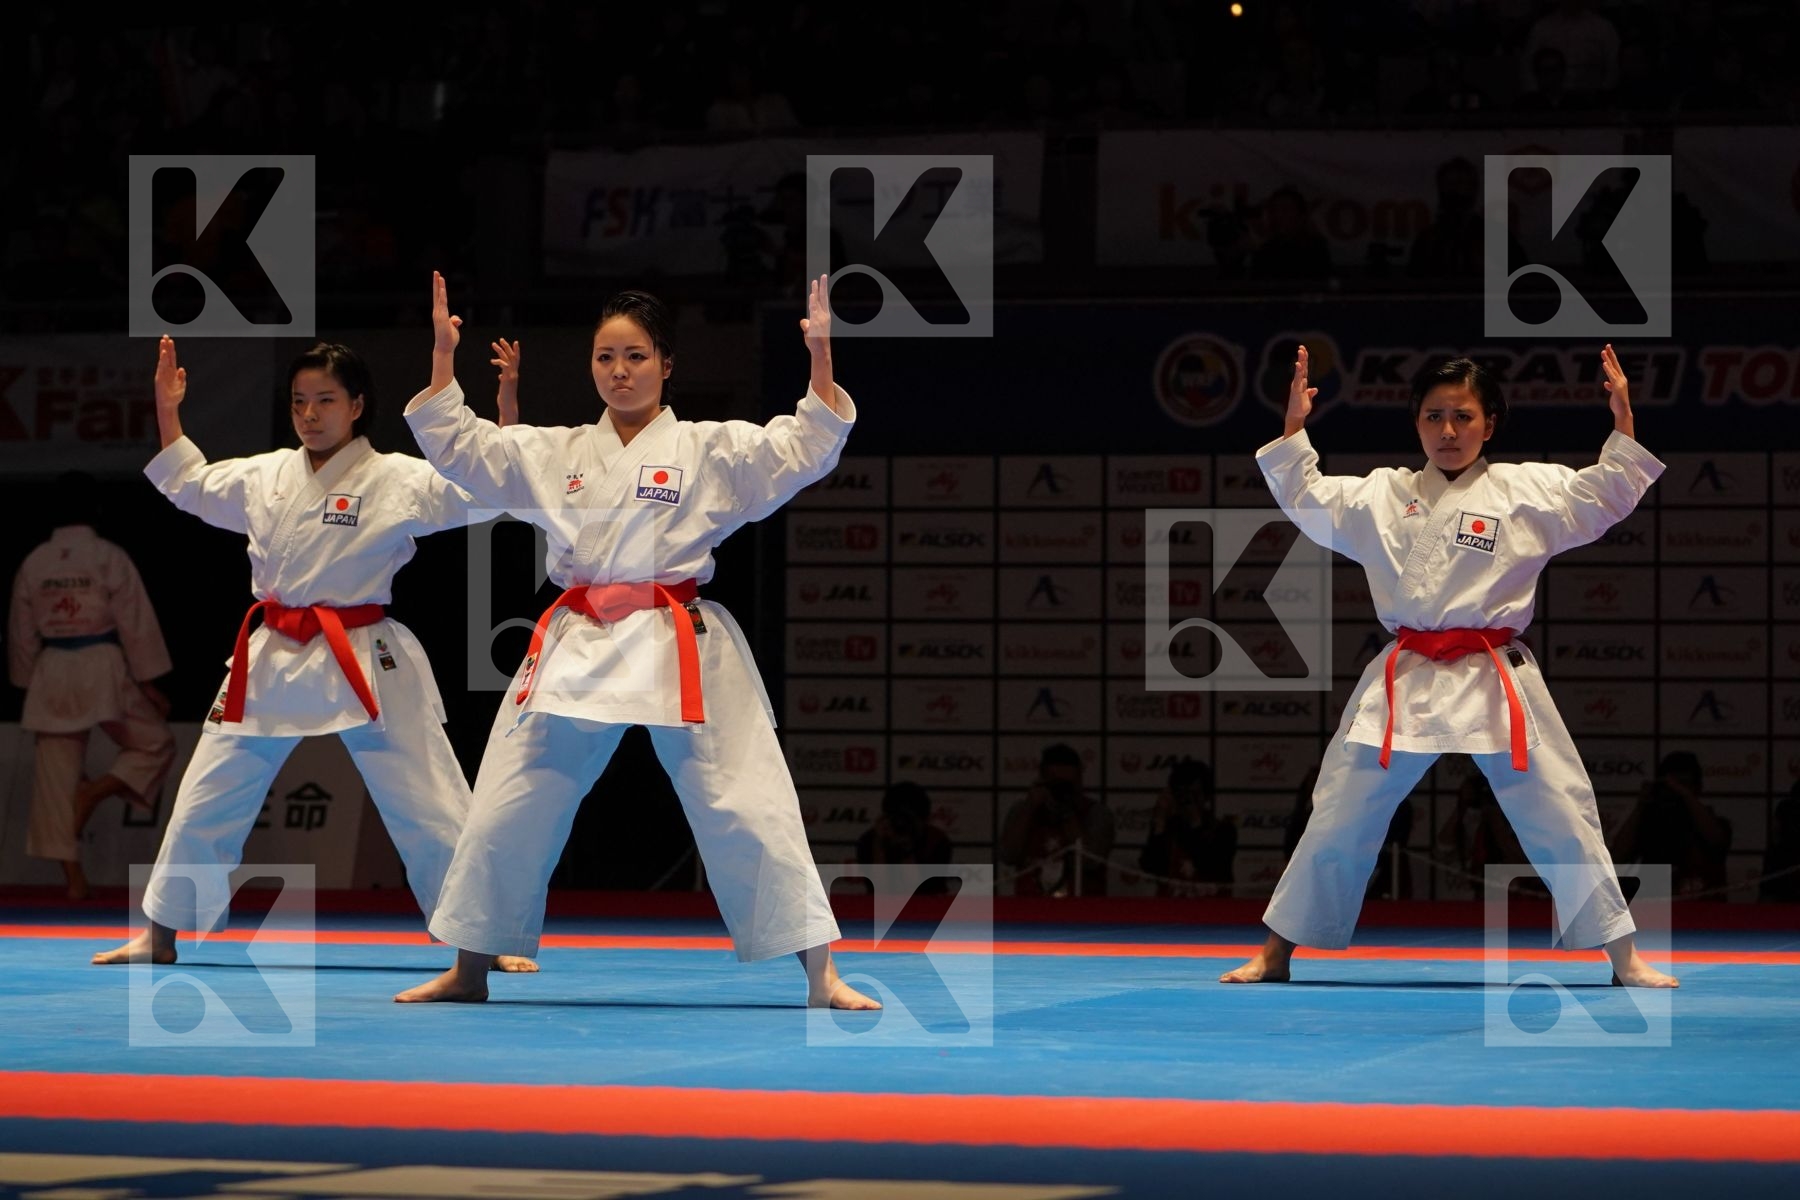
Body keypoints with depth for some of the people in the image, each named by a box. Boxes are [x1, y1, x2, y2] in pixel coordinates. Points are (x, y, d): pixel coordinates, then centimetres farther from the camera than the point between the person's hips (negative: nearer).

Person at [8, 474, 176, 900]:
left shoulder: (33, 563, 4)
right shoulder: (110, 558, -8)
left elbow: (21, 633, 10)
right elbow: (137, 624, -8)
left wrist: (29, 685, 22)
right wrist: (148, 684, -1)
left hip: (52, 674, 4)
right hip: (103, 670, -4)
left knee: (57, 778, 8)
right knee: (155, 743, 15)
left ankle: (73, 877, 6)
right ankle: (95, 791, -8)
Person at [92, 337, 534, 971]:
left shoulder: (398, 479, -8)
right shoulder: (265, 475, 8)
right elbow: (190, 487, 25)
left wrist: (505, 415, -28)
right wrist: (166, 413, 16)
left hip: (365, 665, -5)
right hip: (274, 659, 5)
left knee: (429, 807, -5)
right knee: (205, 799, 11)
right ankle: (160, 935, 24)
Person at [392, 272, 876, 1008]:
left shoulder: (712, 450, 0)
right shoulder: (553, 455, 11)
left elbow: (807, 450, -9)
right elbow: (457, 447, 11)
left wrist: (821, 356, -21)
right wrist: (443, 354, 1)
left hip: (683, 651, -3)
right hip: (576, 647, 3)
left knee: (749, 809, -7)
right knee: (507, 809, 7)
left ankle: (821, 976, -1)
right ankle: (470, 970, 22)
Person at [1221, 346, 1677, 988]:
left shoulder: (1528, 490, 4)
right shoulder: (1383, 496, 10)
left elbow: (1607, 496, 0)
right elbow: (1303, 500, 13)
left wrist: (1623, 422, -11)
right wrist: (1294, 427, 3)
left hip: (1496, 683, -1)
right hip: (1405, 685, 2)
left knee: (1561, 818, -2)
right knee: (1339, 819, 5)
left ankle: (1625, 959, 8)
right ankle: (1275, 954, 16)